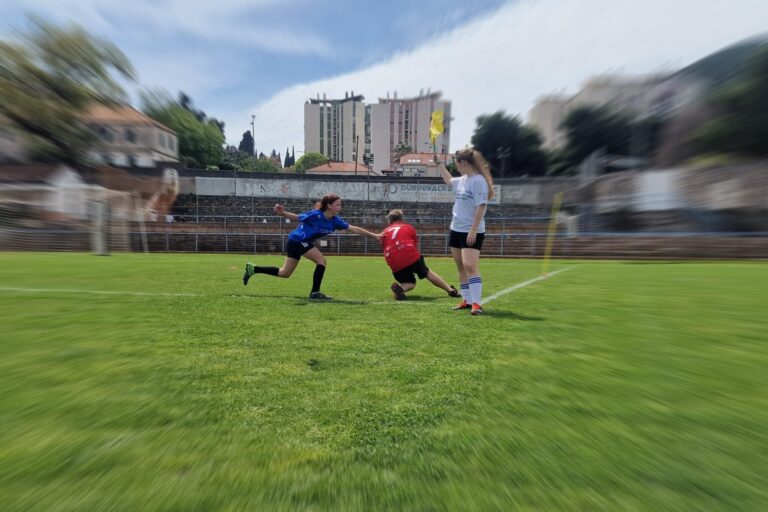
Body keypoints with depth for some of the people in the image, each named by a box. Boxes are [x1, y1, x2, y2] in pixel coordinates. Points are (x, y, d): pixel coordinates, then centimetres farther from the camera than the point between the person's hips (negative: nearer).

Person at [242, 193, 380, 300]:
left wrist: (374, 235, -10)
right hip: (297, 240, -7)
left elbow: (354, 228, -8)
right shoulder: (316, 214, -25)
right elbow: (297, 218, -14)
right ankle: (315, 293, -6)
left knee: (285, 273, 14)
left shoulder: (335, 220, -6)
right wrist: (282, 213, -30)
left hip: (301, 241, 8)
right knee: (321, 260, -17)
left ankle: (253, 269, 26)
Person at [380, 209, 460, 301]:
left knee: (411, 283, 18)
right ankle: (450, 290, 18)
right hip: (411, 257, -1)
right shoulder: (408, 227, 19)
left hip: (395, 265, 2)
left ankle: (400, 287, -13)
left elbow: (384, 249, 25)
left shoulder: (385, 232, 20)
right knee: (427, 273, 19)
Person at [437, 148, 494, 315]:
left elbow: (481, 207, -19)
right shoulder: (462, 180, 12)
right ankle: (467, 300, 21)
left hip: (472, 233, -9)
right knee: (461, 267, 11)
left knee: (470, 266, -17)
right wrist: (439, 163, 38)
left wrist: (473, 230, -23)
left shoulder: (479, 181, -14)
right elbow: (448, 180, 35)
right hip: (456, 230, 9)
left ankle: (476, 303, -12)